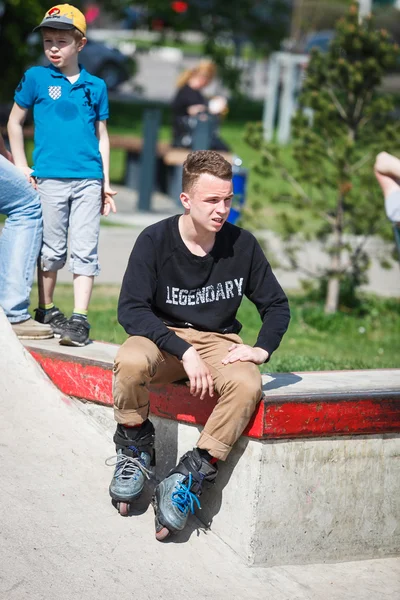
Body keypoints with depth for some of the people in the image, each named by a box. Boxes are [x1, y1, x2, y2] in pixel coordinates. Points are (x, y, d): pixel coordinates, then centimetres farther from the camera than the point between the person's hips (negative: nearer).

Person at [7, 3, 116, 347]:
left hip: (88, 180, 1)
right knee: (52, 250, 7)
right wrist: (22, 167, 3)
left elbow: (102, 135, 14)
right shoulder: (36, 78, 3)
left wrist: (106, 182, 9)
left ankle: (80, 319, -4)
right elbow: (15, 122, 10)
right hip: (50, 178, -1)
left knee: (85, 251, -4)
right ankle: (46, 312, 21)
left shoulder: (95, 86, 8)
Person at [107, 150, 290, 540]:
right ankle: (135, 448, -8)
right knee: (130, 361, -36)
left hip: (219, 342, 1)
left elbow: (277, 306, 7)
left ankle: (191, 475, -24)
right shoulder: (155, 240, -11)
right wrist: (184, 350, -28)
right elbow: (130, 309, -18)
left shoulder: (242, 245, -4)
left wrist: (262, 349, -14)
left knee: (247, 385, -33)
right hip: (163, 336, -1)